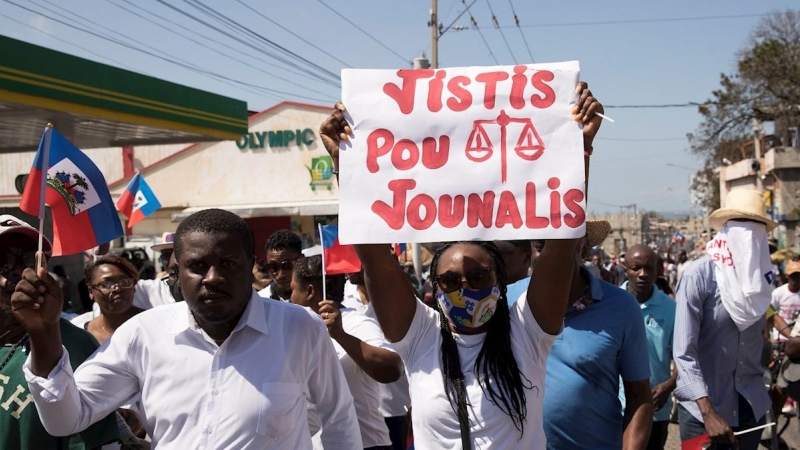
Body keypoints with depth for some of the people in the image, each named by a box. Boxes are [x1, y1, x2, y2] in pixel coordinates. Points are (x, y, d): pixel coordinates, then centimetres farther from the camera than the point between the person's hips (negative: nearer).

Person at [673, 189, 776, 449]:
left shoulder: (760, 273, 3)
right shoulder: (698, 276, -15)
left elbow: (757, 337, 11)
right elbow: (683, 352, -18)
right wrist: (708, 413, -24)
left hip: (750, 403, 5)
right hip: (703, 405, -5)